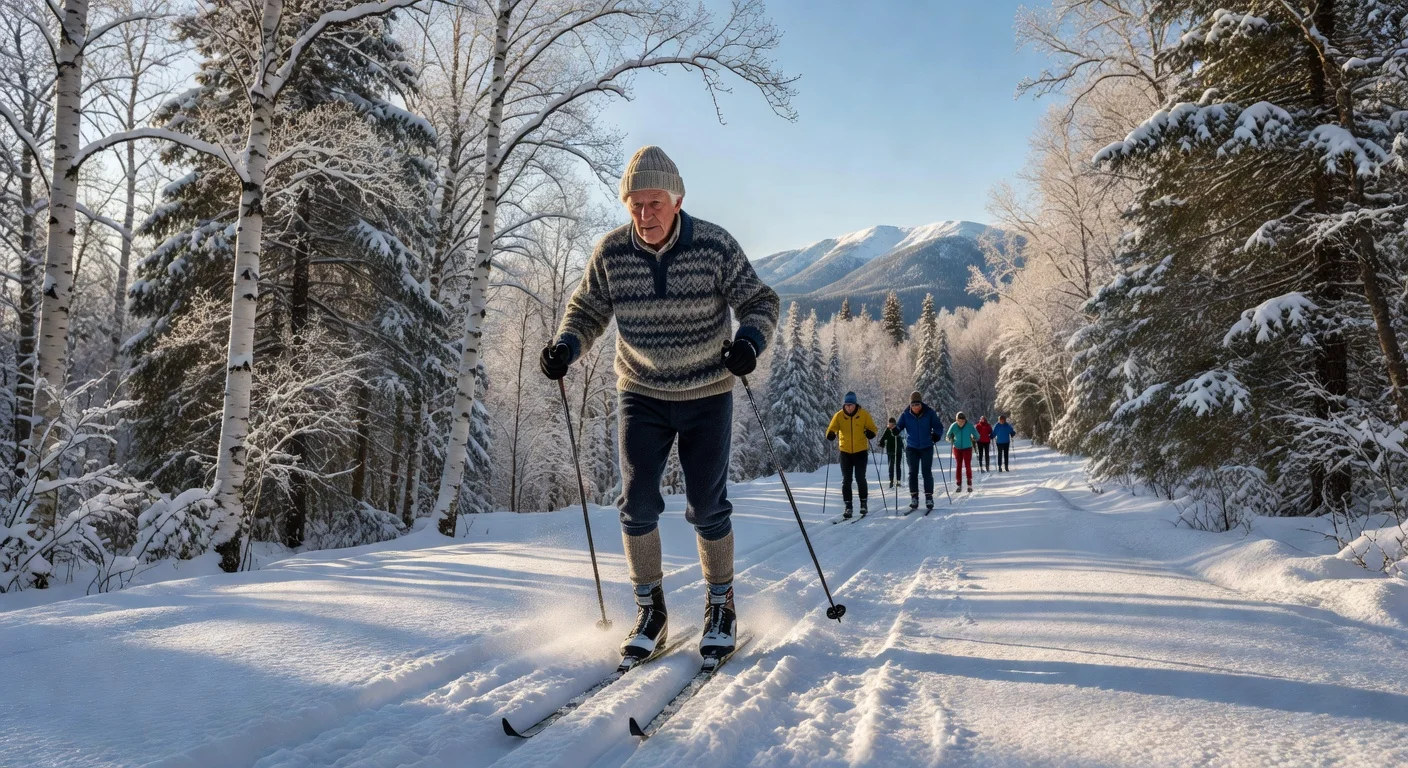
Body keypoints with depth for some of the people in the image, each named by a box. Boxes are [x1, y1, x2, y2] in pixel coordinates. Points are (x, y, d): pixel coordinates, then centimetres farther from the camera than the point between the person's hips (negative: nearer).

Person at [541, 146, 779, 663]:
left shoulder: (715, 246, -14)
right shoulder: (611, 252, -8)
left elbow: (759, 302, -7)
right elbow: (587, 310, 4)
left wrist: (749, 340, -29)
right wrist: (564, 347, -17)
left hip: (707, 396, -2)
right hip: (642, 395, 2)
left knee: (707, 508, 1)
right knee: (638, 501, -5)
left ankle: (721, 607, 23)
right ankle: (651, 611, 14)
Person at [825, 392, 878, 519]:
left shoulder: (864, 414, -5)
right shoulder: (839, 415, -4)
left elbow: (872, 428, 0)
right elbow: (832, 428, -8)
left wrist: (870, 433, -23)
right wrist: (831, 434, -31)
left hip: (861, 451, -1)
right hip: (845, 452, 1)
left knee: (860, 478, -2)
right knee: (846, 480, 1)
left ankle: (863, 503, 17)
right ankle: (848, 507, 8)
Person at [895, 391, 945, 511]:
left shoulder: (929, 413, -7)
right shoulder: (906, 415, -4)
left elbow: (938, 426, -2)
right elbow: (899, 425, -4)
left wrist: (936, 434, -22)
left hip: (926, 447, -1)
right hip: (911, 448, 1)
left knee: (927, 472, -1)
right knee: (913, 473, 2)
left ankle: (929, 496, 7)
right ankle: (914, 497, 8)